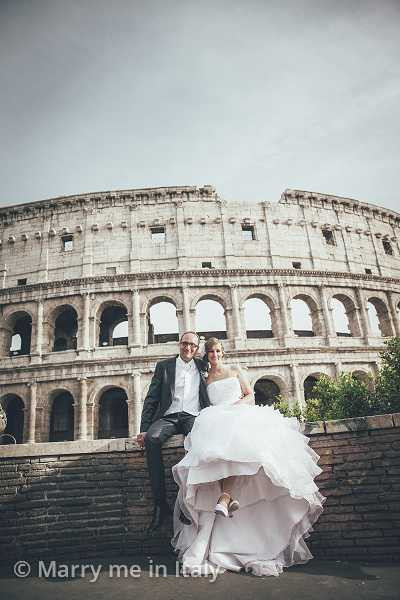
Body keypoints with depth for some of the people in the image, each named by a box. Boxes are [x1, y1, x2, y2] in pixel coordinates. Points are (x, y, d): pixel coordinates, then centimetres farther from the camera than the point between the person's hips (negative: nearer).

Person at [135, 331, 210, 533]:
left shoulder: (201, 367, 18)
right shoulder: (164, 366, 13)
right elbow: (151, 399, 7)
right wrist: (143, 429, -4)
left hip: (193, 417, 0)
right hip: (168, 417, 0)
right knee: (152, 438, -32)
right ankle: (160, 504, -27)